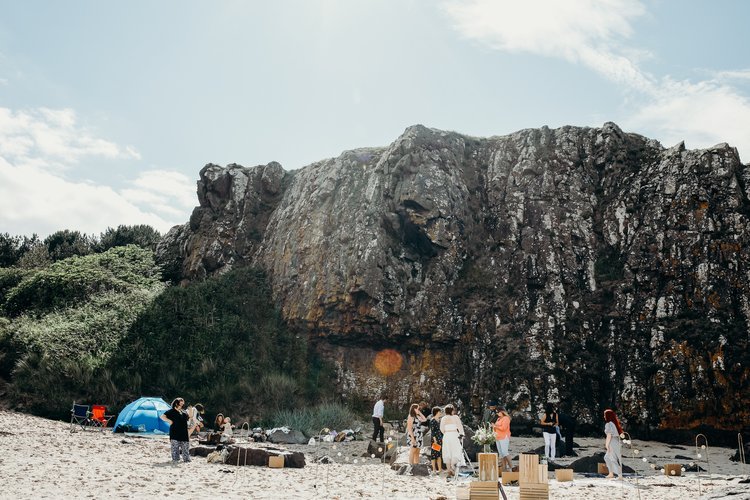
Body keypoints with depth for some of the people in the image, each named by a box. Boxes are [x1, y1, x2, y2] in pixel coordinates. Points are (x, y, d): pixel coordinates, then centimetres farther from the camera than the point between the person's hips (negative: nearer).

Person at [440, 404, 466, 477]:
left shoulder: (443, 419, 5)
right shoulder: (456, 417, -2)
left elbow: (441, 429, 3)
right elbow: (460, 426, -6)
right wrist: (461, 434, 2)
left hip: (446, 436, 3)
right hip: (454, 435, -3)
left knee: (447, 454, 7)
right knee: (456, 453, 1)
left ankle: (449, 471, 9)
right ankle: (452, 468, -17)